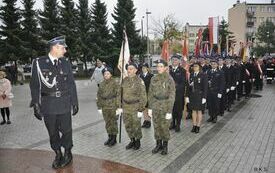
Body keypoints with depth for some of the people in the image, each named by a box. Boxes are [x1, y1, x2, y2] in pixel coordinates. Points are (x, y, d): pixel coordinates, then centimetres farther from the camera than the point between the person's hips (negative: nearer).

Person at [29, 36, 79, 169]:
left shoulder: (66, 63, 4)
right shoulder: (39, 62, -3)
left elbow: (71, 84, 7)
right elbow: (35, 85, -3)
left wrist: (75, 102, 6)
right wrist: (36, 105, -8)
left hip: (64, 104, 1)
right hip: (48, 104, -1)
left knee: (66, 130, 6)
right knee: (53, 132, 10)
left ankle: (67, 153, 27)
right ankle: (58, 154, 29)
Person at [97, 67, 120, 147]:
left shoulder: (115, 83, -7)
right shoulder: (102, 84, 8)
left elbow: (118, 95, -10)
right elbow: (99, 96, 12)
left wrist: (118, 106, -14)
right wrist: (99, 107, 9)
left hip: (113, 106, -5)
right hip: (105, 107, 5)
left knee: (113, 122, 4)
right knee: (107, 123, 13)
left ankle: (114, 139, 16)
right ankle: (110, 137, 26)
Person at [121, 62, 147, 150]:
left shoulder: (139, 81, -12)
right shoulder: (124, 80, 5)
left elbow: (143, 96, -12)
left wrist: (141, 109, -14)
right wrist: (121, 106, 12)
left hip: (135, 107, -5)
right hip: (126, 106, 6)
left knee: (136, 126, 5)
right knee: (128, 126, 13)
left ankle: (138, 141, 25)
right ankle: (132, 140, 31)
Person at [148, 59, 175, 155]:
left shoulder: (169, 79, -9)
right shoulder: (154, 79, 4)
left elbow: (171, 96, -10)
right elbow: (150, 93, 10)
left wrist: (169, 111, -14)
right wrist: (150, 107, 7)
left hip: (165, 105, -4)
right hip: (155, 105, 4)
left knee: (164, 126, 2)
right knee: (156, 126, 9)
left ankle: (165, 145, 21)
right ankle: (158, 144, 26)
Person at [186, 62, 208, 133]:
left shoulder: (203, 75, -7)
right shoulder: (191, 75, 7)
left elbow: (205, 87, -9)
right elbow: (189, 86, 7)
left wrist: (204, 97, -13)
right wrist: (187, 96, 3)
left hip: (199, 96, -4)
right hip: (192, 95, 4)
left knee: (199, 111, 5)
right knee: (193, 110, 9)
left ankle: (198, 127, 15)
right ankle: (194, 126, 18)